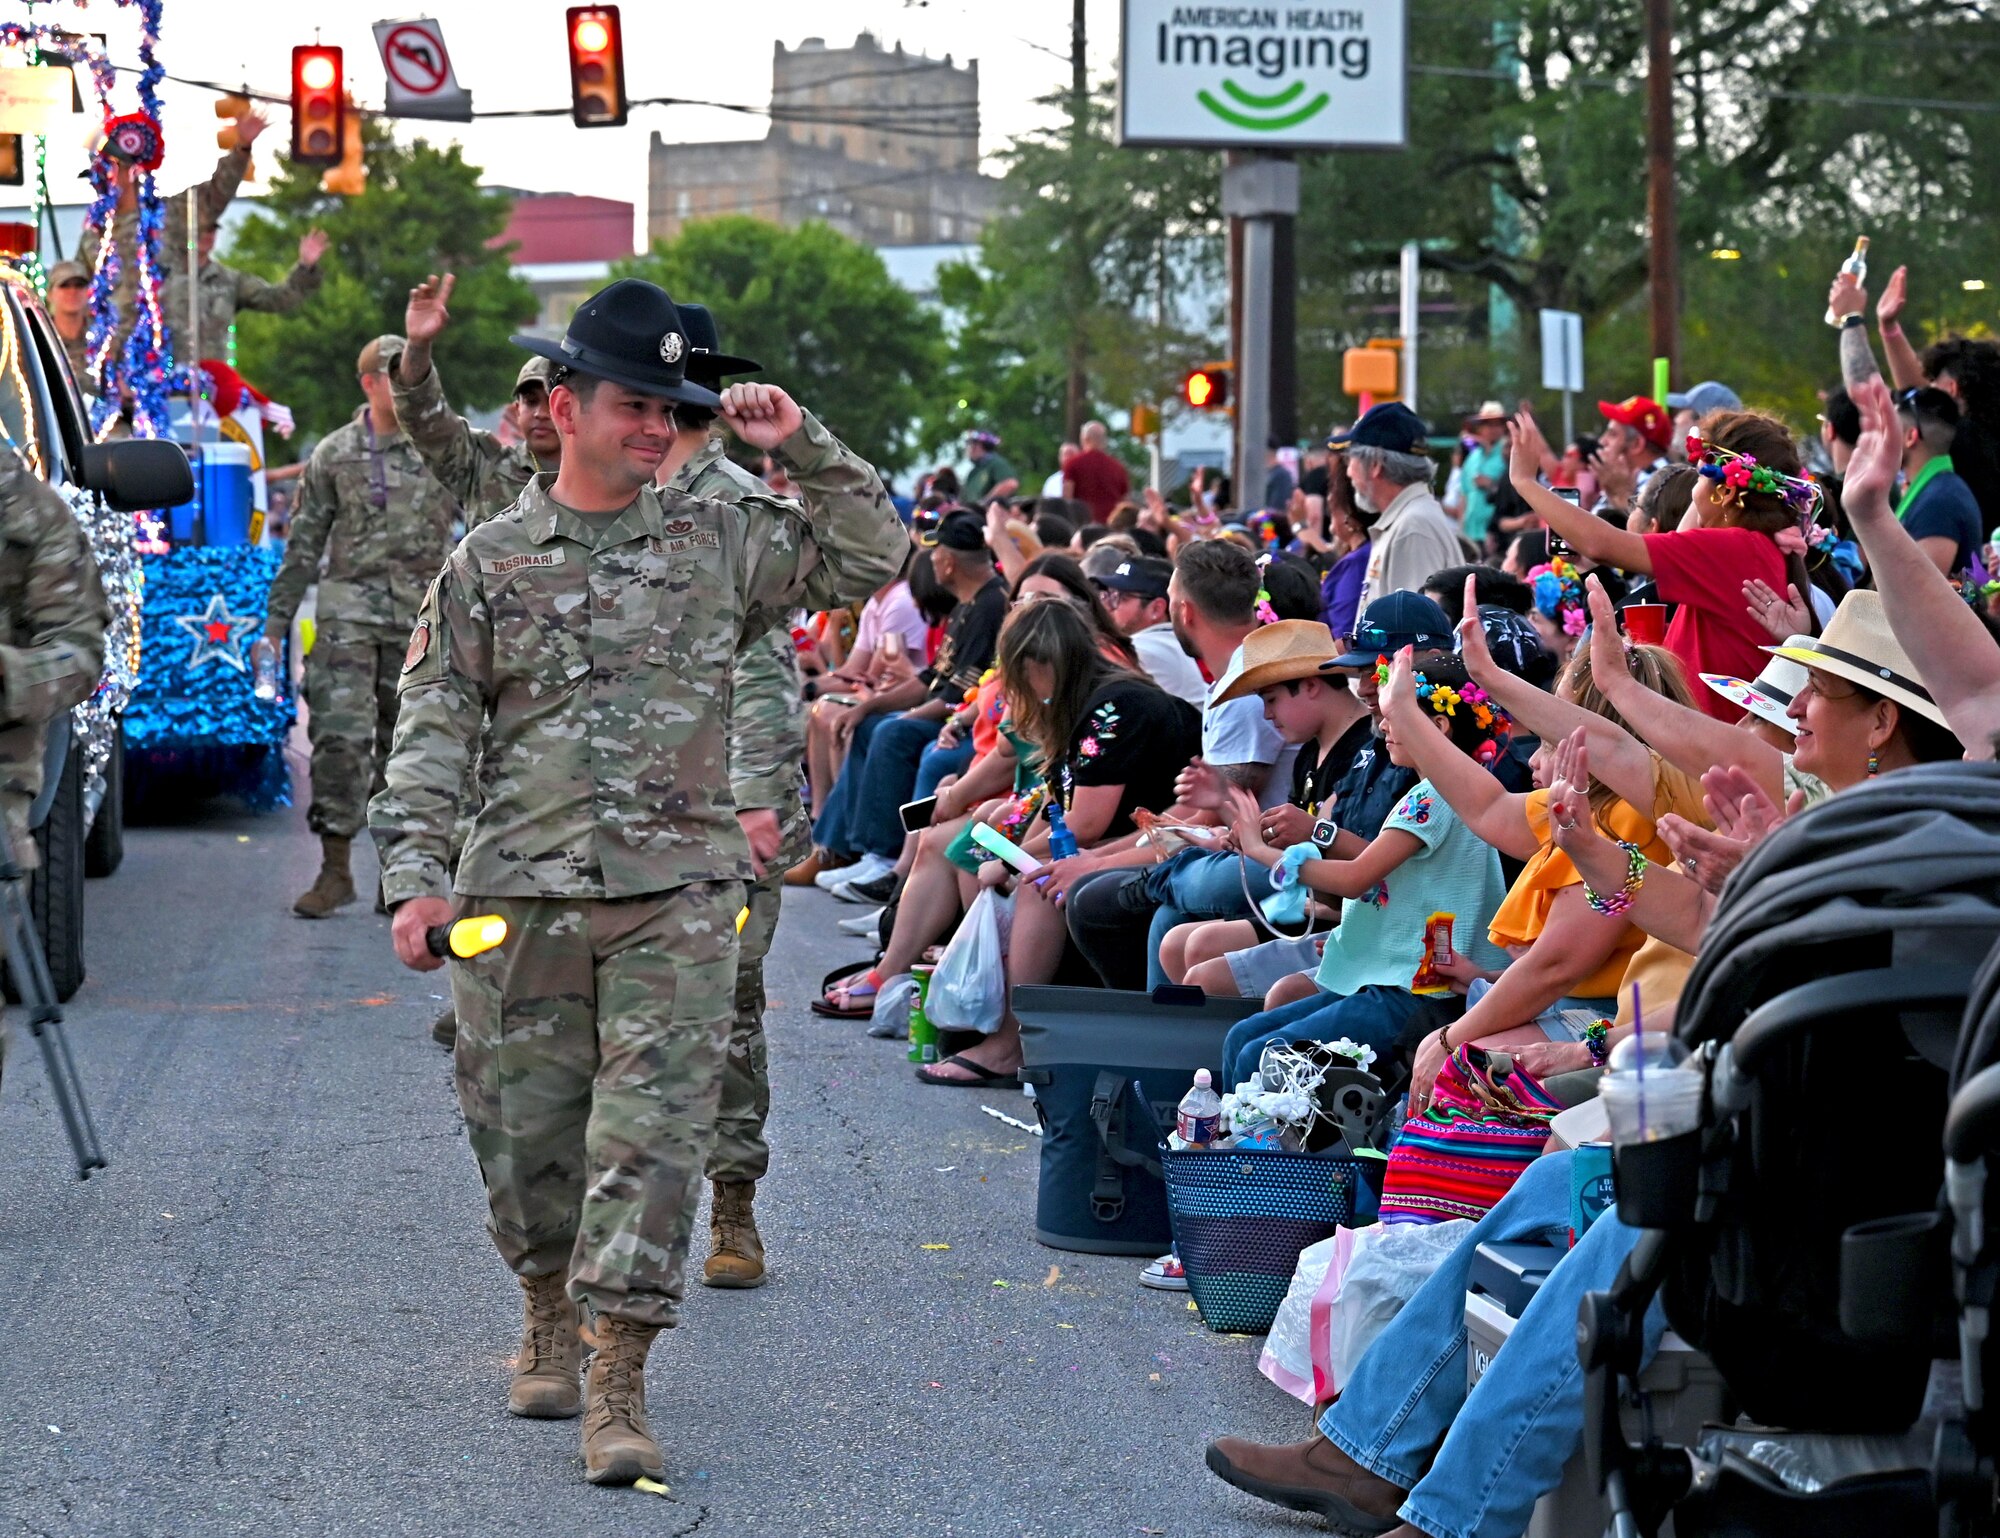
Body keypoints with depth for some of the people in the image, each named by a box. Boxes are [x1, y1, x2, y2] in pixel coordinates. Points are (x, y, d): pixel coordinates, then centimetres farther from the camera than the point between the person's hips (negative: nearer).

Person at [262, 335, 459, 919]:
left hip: (421, 615, 1)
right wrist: (276, 623, 8)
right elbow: (304, 546, 11)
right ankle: (336, 870, -5)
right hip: (348, 610, -1)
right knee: (340, 737, -11)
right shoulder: (334, 454, 8)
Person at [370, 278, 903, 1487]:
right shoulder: (491, 562, 6)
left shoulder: (721, 545, 9)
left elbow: (872, 556, 14)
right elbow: (435, 726, 2)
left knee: (653, 1126, -10)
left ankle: (620, 1382, -8)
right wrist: (417, 873, -8)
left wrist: (801, 446, 4)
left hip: (679, 895, 0)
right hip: (522, 891, 1)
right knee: (523, 1124, 8)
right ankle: (550, 1313, 34)